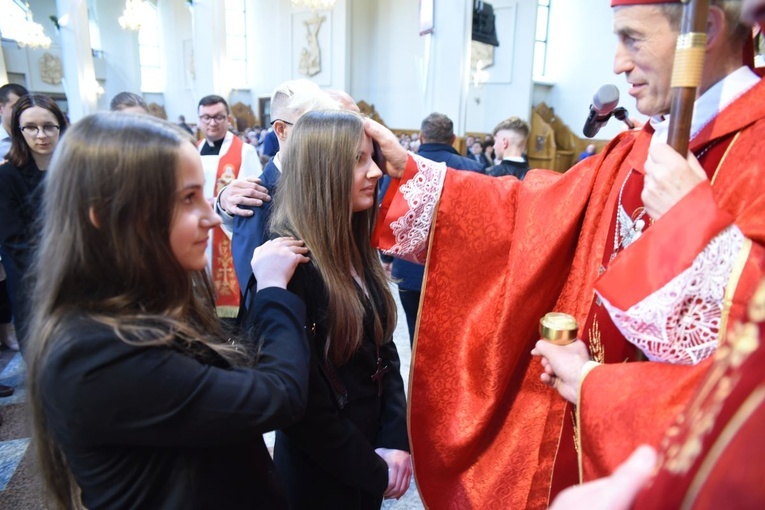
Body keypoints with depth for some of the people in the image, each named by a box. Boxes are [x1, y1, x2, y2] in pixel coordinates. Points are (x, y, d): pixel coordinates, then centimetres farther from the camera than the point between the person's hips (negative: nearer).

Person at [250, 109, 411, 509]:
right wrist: (372, 470, -12)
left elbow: (384, 347, 3)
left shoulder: (357, 247, 0)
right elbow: (303, 396, -23)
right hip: (320, 474, -6)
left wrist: (396, 439, -7)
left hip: (373, 446, 7)